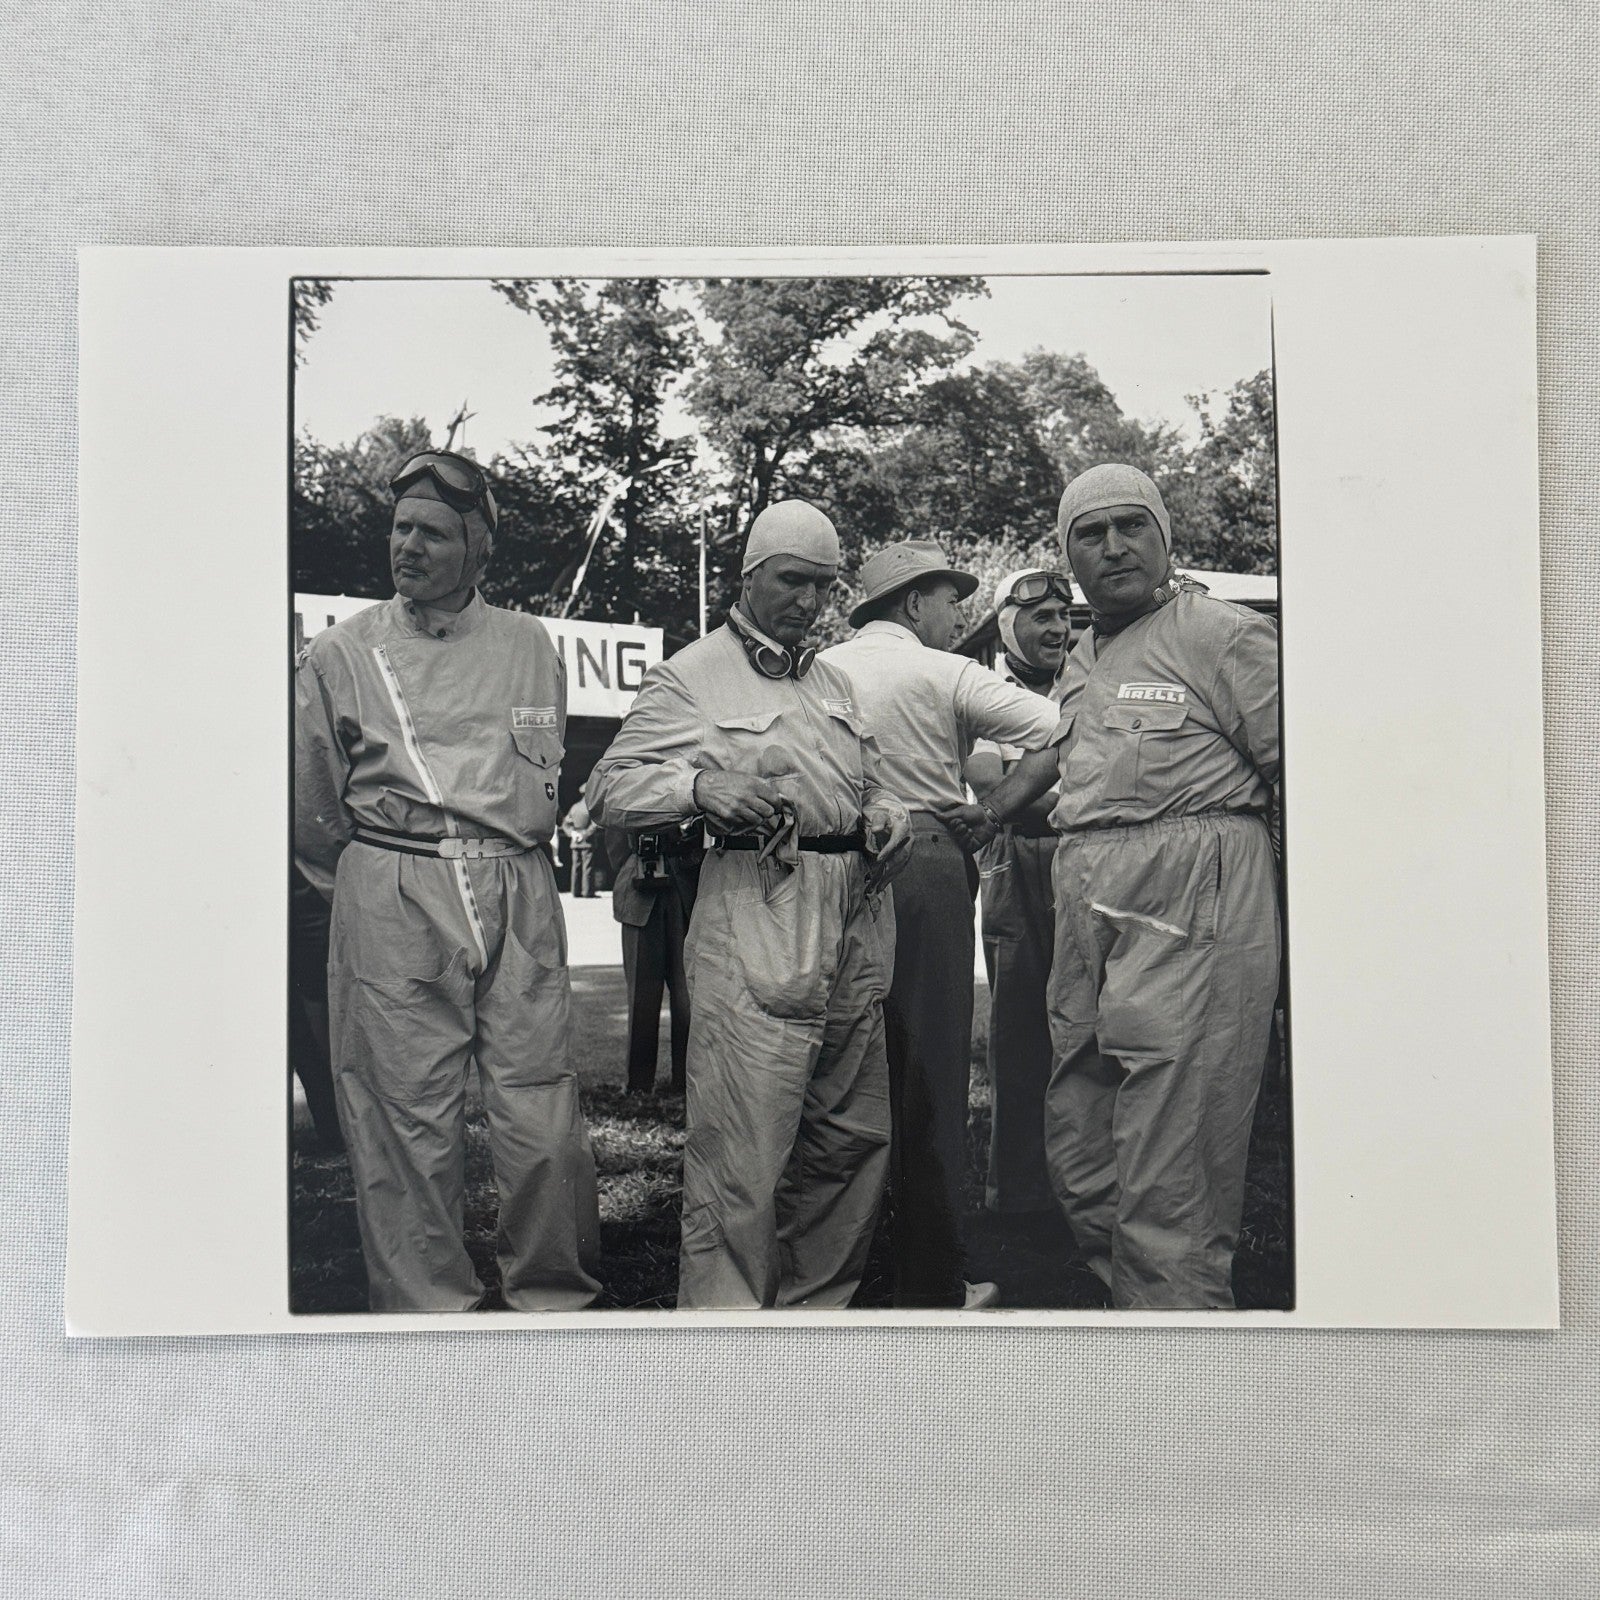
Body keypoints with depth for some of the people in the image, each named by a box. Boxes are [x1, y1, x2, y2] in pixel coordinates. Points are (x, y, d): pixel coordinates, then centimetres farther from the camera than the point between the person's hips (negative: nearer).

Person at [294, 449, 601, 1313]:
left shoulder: (530, 645, 13)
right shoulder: (339, 653, 7)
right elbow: (312, 805, 14)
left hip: (517, 898, 1)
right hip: (391, 906, -1)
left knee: (544, 1124, -2)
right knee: (406, 1126, 0)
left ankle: (555, 1299, 14)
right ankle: (429, 1305, 13)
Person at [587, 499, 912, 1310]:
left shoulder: (833, 681, 24)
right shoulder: (689, 678, 3)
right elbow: (610, 789, -3)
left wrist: (886, 815, 9)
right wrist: (700, 786, -20)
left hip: (853, 927, 7)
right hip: (753, 929, -7)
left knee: (854, 1139, 12)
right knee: (740, 1155, -10)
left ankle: (815, 1303, 27)